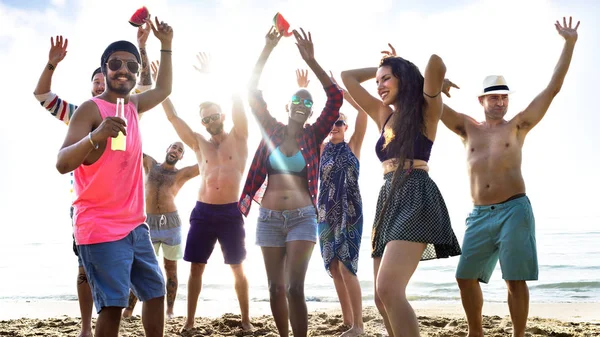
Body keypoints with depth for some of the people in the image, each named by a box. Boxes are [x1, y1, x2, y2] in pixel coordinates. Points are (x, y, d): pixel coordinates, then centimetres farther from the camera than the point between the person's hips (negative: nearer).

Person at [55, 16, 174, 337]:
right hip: (101, 228, -8)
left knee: (156, 292, 14)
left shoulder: (132, 105, 10)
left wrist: (166, 46, 21)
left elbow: (163, 89, 30)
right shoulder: (90, 109, -12)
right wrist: (95, 137, -40)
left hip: (135, 225, 9)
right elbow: (62, 163, -22)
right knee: (112, 305, -11)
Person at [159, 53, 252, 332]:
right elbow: (173, 117, 6)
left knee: (238, 269, 6)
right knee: (196, 267, 3)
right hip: (203, 211, 3)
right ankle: (189, 321, 12)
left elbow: (238, 102, -8)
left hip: (231, 212, -2)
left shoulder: (238, 138, 4)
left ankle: (246, 319, 16)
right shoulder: (199, 144, 12)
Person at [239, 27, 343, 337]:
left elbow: (335, 97, -9)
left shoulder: (313, 137, 2)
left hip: (302, 217, -2)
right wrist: (268, 48, -12)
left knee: (295, 287, -12)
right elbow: (252, 92, -3)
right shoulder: (272, 130, 5)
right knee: (275, 287, 7)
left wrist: (311, 61, -16)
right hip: (269, 217, 2)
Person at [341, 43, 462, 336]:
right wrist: (384, 67, 27)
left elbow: (436, 64, -14)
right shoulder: (384, 115, 21)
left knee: (388, 289, -23)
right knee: (382, 297, 5)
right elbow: (347, 77, 27)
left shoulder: (426, 111, 4)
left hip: (416, 197, -8)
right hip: (388, 200, 8)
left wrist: (399, 68, 6)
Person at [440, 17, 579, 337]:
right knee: (466, 276, 5)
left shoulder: (518, 125, 6)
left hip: (514, 211, -3)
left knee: (515, 280, -5)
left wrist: (569, 43, -1)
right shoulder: (467, 128, 12)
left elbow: (553, 88, 2)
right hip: (480, 214, 3)